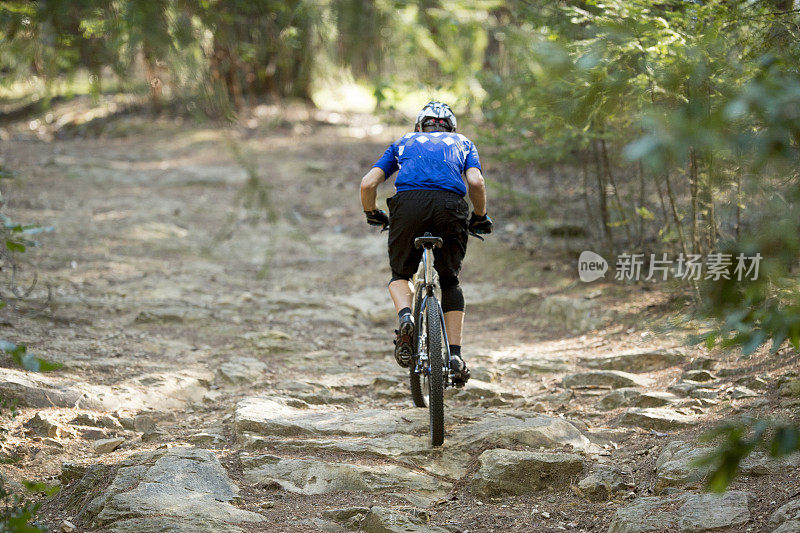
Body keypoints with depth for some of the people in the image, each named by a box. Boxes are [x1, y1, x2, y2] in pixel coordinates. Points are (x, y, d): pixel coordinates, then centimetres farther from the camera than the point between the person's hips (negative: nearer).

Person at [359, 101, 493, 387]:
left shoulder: (404, 142, 32)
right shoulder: (462, 143, 31)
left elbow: (368, 184, 20)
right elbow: (476, 182, 9)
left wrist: (373, 215, 37)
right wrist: (480, 218, 25)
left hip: (408, 202, 0)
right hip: (450, 206, 0)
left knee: (400, 274, 22)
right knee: (449, 280, 19)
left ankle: (405, 317, -9)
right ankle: (454, 354, 8)